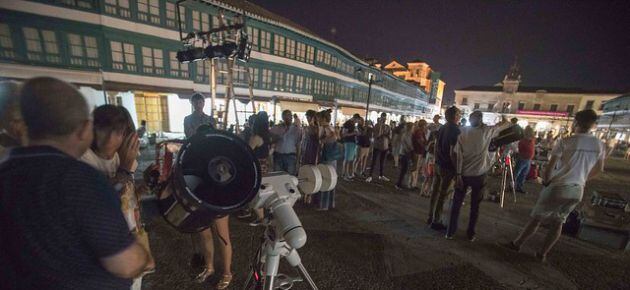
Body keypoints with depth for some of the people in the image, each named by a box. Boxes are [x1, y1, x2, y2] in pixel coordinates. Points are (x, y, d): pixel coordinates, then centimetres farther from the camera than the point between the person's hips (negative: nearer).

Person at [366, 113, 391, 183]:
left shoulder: (388, 127, 6)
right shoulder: (377, 126, -6)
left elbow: (390, 136, 3)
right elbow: (377, 135, -20)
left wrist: (386, 134, -18)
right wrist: (380, 125, -22)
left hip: (385, 147, 4)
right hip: (377, 146, -4)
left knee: (382, 162, 12)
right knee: (374, 161, -3)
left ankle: (381, 175, 23)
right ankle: (370, 176, 1)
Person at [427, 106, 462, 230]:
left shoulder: (442, 128, 7)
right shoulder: (456, 131, -16)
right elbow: (452, 152, -21)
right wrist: (457, 169, -12)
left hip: (438, 164, 7)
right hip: (448, 167, -7)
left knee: (435, 191, 13)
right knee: (442, 194, 2)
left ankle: (430, 218, 24)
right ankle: (436, 222, 11)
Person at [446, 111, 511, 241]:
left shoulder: (462, 132, -4)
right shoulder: (487, 131, -5)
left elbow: (458, 154, -9)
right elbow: (504, 124, 12)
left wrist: (458, 174, -8)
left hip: (463, 174, 1)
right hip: (478, 174, 0)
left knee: (456, 204, 10)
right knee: (475, 206, 13)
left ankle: (450, 232, 16)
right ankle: (471, 234, 23)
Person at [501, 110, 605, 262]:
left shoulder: (565, 142, -15)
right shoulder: (600, 145, 3)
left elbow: (549, 168, -17)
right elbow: (598, 169, 16)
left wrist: (545, 181, 1)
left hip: (557, 187, -5)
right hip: (577, 191, 5)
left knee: (536, 219, 6)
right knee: (558, 223, 14)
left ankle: (517, 244, 20)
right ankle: (543, 254, 25)